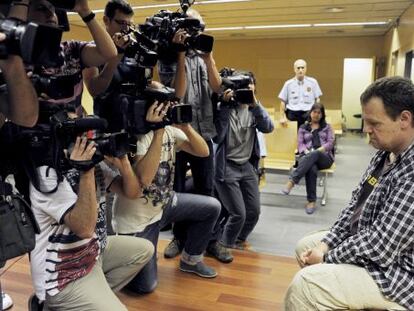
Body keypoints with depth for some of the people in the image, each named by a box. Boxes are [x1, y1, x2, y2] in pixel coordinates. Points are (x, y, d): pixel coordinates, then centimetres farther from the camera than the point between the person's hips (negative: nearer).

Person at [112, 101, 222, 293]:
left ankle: (190, 260, 20)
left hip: (165, 203, 7)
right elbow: (144, 178, -39)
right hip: (136, 219, -7)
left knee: (212, 207, 1)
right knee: (146, 286, -6)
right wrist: (158, 133, -39)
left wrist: (185, 127, -22)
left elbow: (203, 152, -6)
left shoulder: (170, 129, -3)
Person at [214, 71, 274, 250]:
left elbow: (268, 128, -12)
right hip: (226, 167, -6)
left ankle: (239, 240, 36)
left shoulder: (253, 109, 5)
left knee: (254, 211, 8)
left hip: (247, 166, 6)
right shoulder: (224, 108, -10)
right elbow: (217, 137, -22)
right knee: (238, 213, -6)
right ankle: (225, 245, 22)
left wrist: (255, 104, -23)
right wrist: (225, 106, -24)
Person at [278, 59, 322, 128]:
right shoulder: (288, 84, 5)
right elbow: (283, 101, 8)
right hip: (293, 113, -1)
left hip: (309, 112, 1)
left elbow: (317, 100, 10)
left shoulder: (313, 82, 6)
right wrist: (282, 117, 2)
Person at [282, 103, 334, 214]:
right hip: (307, 156, 0)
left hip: (324, 157, 0)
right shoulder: (303, 127, 21)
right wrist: (307, 152, -14)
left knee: (315, 155, -40)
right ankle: (311, 201, -36)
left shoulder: (327, 127, 20)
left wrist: (319, 150, -13)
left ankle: (292, 181, -50)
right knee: (311, 169, -39)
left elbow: (330, 142, 6)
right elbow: (300, 144, 9)